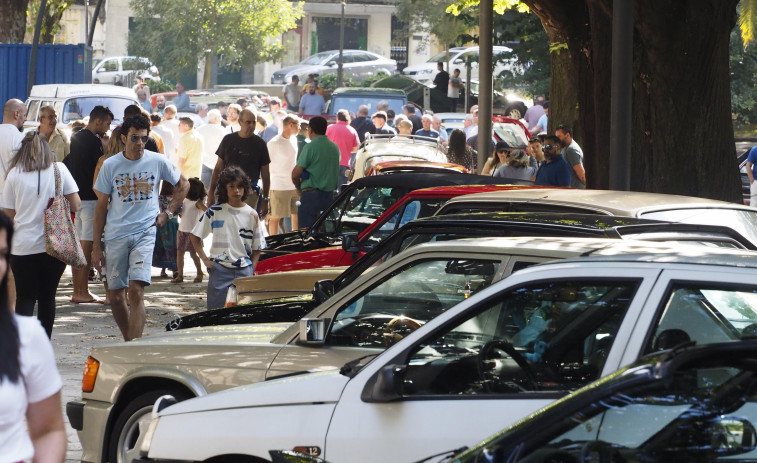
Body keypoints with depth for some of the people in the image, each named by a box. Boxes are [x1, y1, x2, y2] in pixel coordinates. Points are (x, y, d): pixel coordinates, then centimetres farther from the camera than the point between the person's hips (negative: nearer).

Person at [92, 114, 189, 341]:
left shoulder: (157, 161, 1)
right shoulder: (110, 165, 1)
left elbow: (183, 184, 18)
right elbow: (101, 206, 6)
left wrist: (168, 213, 8)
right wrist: (96, 246, 4)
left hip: (145, 232, -2)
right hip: (116, 236, 2)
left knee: (136, 290, -17)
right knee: (116, 295, 5)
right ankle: (129, 340, 24)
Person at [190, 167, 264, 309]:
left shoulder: (252, 215, 6)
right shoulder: (215, 212, 3)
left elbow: (257, 248, 11)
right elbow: (195, 236, 8)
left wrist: (251, 270, -1)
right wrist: (205, 260, -1)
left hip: (244, 270, 1)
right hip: (220, 269, -1)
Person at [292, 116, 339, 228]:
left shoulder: (310, 147, -12)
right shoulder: (335, 147, 11)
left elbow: (295, 174, -14)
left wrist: (299, 188, 4)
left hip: (311, 195, -7)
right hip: (329, 195, 7)